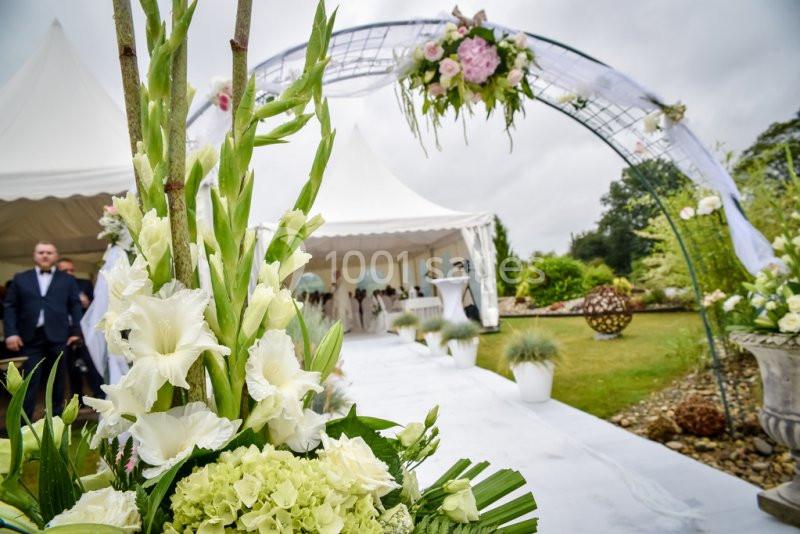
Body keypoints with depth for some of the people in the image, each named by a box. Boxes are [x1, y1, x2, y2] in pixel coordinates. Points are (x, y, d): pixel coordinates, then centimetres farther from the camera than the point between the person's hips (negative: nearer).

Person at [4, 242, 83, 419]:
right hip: (30, 337, 0)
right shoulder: (20, 278, 12)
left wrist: (76, 331, -4)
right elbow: (10, 306, 7)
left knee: (56, 380, 8)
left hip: (58, 336, 0)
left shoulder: (68, 280, 11)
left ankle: (56, 417, 19)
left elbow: (75, 306, 6)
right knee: (29, 382, 1)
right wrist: (11, 333, -5)